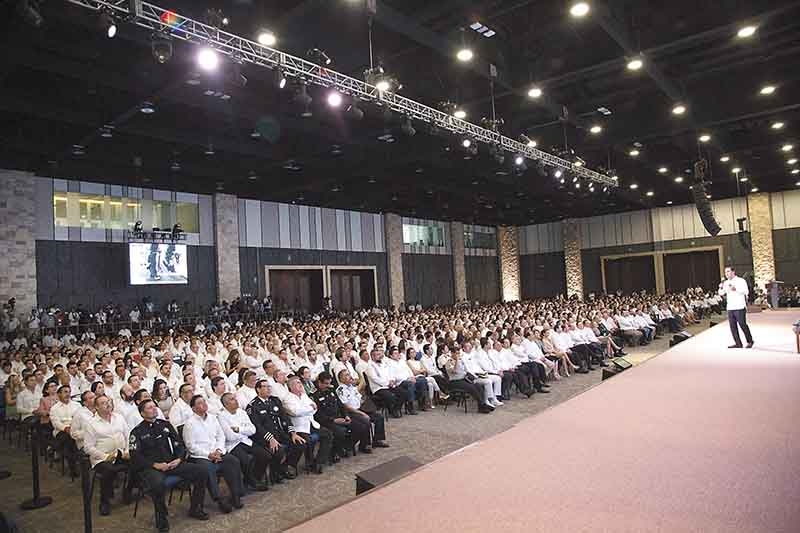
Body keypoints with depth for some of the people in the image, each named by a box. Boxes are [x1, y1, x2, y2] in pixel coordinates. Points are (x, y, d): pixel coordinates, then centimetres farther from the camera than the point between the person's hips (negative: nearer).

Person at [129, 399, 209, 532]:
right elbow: (135, 456, -6)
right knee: (157, 484, -39)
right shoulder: (137, 432, 3)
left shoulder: (165, 425, 15)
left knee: (201, 472, -12)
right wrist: (155, 464, -16)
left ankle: (195, 509, 6)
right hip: (150, 468, -4)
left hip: (172, 463, 4)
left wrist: (179, 459, -4)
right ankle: (161, 518, -13)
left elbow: (179, 444, 15)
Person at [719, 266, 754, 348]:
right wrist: (721, 288, -4)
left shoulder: (741, 281, -1)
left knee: (743, 325, -3)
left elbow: (746, 292, -11)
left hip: (739, 307, -5)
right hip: (730, 308, 5)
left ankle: (750, 341, 13)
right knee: (733, 326, 3)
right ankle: (738, 343, 8)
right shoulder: (726, 283, 15)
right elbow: (721, 293, 15)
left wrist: (736, 289, -23)